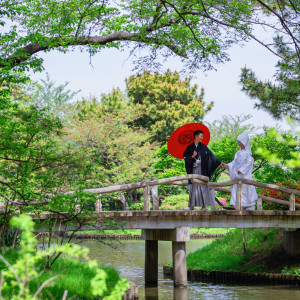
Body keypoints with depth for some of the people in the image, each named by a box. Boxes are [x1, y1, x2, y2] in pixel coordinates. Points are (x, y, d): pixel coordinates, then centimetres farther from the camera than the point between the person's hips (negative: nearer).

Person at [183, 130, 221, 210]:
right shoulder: (190, 147, 7)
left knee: (203, 186, -5)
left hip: (202, 170, 0)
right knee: (193, 187, 1)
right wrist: (192, 156, -13)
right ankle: (191, 205, 4)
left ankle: (204, 205, -5)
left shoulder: (203, 147, 7)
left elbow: (211, 155, 7)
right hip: (193, 170, 0)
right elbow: (185, 156, 5)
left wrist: (219, 163, 2)